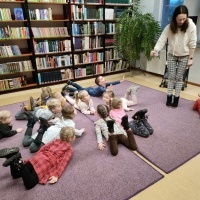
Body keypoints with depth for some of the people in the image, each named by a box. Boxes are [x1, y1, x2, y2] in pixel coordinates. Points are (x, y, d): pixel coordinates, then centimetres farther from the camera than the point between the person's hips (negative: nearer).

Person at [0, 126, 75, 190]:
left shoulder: (56, 141, 24)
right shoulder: (69, 149, 8)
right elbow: (63, 162, -5)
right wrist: (56, 175, -11)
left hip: (40, 156, 6)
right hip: (49, 162, -6)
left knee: (15, 175, 11)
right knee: (29, 185, -13)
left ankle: (12, 156, -16)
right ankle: (19, 163, -31)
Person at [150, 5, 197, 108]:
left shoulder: (191, 26, -18)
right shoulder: (169, 27, -15)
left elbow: (192, 44, -13)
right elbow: (162, 40, -22)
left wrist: (190, 58, -12)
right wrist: (155, 50, -40)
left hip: (184, 56, -1)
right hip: (171, 55, 1)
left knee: (179, 77, 5)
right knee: (171, 77, 5)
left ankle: (176, 97, 16)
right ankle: (169, 96, 16)